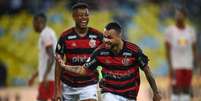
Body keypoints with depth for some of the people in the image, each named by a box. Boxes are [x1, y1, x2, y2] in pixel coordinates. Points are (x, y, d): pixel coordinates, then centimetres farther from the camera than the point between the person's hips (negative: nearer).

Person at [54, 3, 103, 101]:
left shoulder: (98, 36, -4)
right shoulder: (65, 37, -7)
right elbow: (59, 64, -2)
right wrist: (57, 89, -5)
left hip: (89, 85, -1)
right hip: (68, 85, 1)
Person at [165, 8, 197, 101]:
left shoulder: (191, 31, 7)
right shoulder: (170, 30, -2)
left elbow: (193, 49, 11)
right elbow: (168, 50, -3)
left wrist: (193, 65, 4)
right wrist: (170, 66, -11)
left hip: (188, 66, 3)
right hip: (176, 66, -3)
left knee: (186, 91, 6)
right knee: (176, 90, -7)